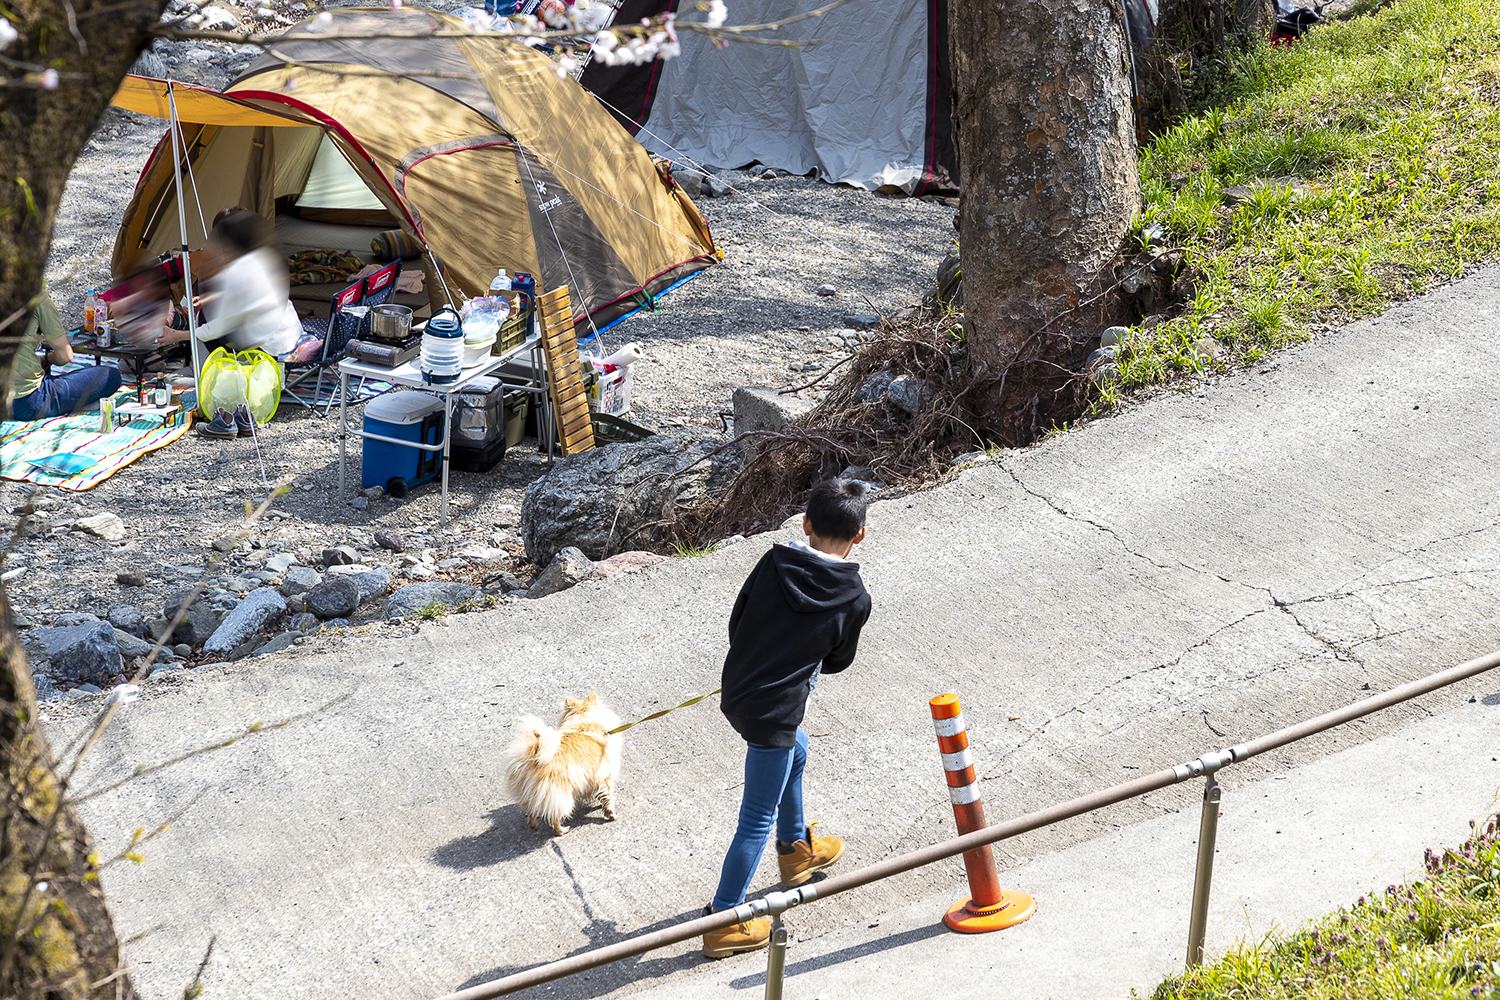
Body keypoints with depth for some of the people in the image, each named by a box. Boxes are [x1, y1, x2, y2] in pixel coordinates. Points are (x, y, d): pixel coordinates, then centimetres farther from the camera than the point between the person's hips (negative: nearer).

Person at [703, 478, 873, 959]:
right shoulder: (854, 599, -10)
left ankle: (795, 849, 54)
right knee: (758, 819, 4)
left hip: (737, 689, 6)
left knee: (796, 751, 33)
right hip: (774, 712, -6)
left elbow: (736, 622, 6)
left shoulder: (772, 563, -4)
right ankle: (724, 923, 9)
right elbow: (838, 661, 5)